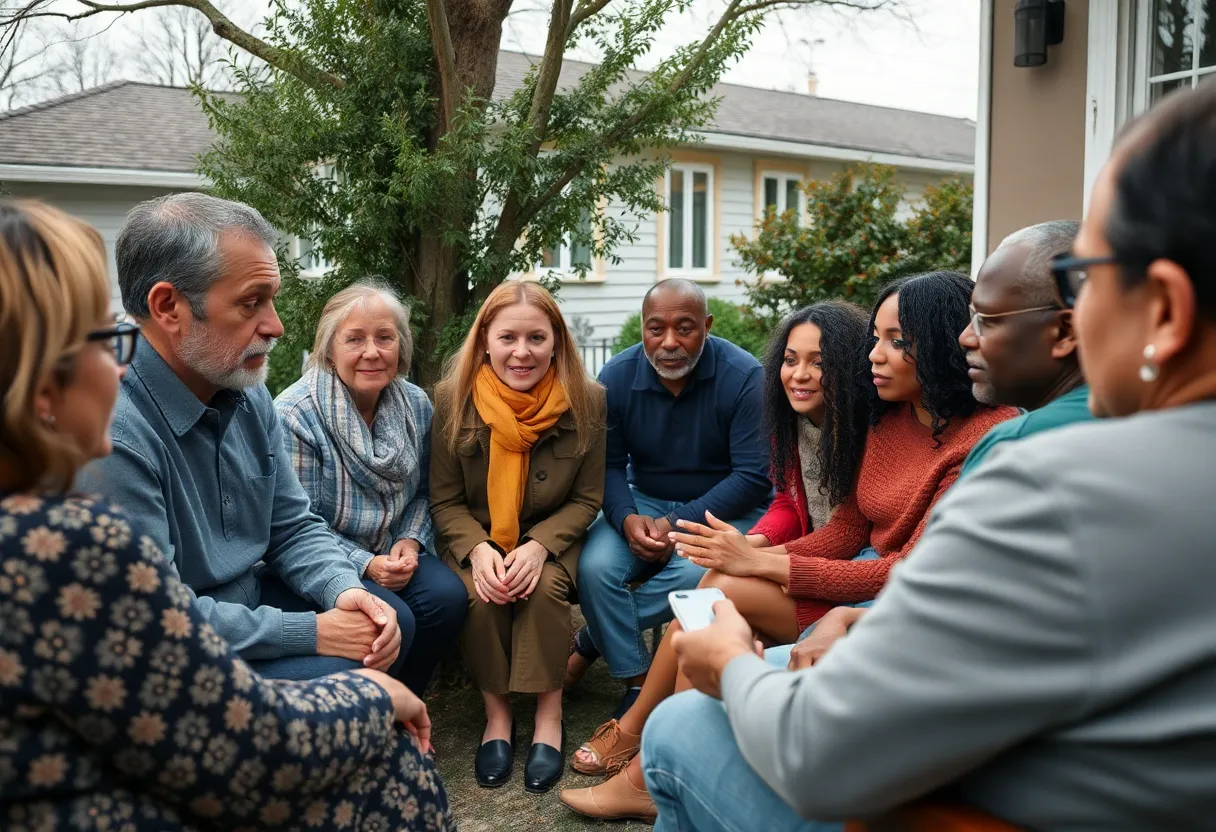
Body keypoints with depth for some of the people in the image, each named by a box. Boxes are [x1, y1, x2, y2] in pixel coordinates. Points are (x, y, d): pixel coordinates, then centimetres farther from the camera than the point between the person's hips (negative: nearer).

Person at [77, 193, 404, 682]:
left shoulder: (248, 394, 0)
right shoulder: (111, 432, -29)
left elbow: (292, 526, 7)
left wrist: (344, 589, -13)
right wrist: (311, 633, -23)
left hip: (247, 597, 8)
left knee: (392, 619, 3)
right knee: (341, 676, -22)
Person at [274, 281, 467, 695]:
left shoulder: (417, 404, 1)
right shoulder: (294, 415, -16)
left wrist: (410, 542, -8)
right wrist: (365, 564, -22)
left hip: (395, 555, 5)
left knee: (447, 595, -23)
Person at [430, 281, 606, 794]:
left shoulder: (586, 401, -11)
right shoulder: (454, 399, -11)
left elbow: (587, 498, -4)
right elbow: (444, 500, -4)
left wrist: (539, 546, -22)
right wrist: (478, 549, -23)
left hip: (553, 539, 0)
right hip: (475, 539, 1)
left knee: (545, 586, -30)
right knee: (480, 592, -29)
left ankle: (549, 718, -13)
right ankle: (497, 716, -9)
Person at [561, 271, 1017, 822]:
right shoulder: (889, 418, 5)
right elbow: (848, 529, 5)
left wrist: (761, 563, -21)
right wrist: (752, 555, -14)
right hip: (866, 577, 7)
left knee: (725, 591, -18)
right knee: (717, 581, -14)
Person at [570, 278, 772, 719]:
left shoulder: (744, 377, -16)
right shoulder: (617, 376, -7)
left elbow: (753, 477, -17)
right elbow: (607, 464, -2)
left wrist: (678, 525, -23)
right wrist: (626, 519, -24)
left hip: (726, 509, -2)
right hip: (644, 501, 3)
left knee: (694, 575, -33)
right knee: (594, 567, -25)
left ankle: (589, 642, -8)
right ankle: (638, 684, -7)